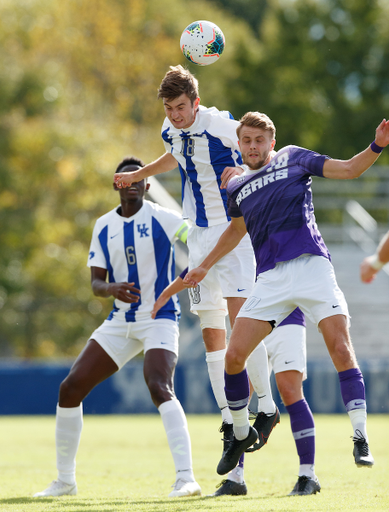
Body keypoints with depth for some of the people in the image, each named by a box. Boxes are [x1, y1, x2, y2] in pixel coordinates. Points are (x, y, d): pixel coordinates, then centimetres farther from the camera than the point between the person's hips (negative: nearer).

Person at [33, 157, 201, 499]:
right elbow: (96, 283, 3)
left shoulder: (161, 219, -8)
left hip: (160, 319, -6)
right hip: (120, 322, 6)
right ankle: (65, 480, 15)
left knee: (160, 387, -31)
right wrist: (112, 289, -20)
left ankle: (186, 479, -34)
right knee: (70, 388, 1)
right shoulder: (104, 226, 6)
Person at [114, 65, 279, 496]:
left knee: (238, 313, -22)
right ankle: (230, 421, 2)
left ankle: (266, 406, -12)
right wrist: (137, 176, 38)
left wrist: (240, 172, -27)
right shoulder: (171, 131, 6)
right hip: (200, 235, 7)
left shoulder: (221, 125, -15)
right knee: (211, 332, 1)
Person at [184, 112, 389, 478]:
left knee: (340, 348, -18)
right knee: (234, 356, -5)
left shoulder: (292, 158, 12)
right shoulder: (237, 188, 21)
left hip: (311, 265, -4)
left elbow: (349, 169, 7)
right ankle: (241, 432, 17)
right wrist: (205, 266, 44)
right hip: (270, 278, 4)